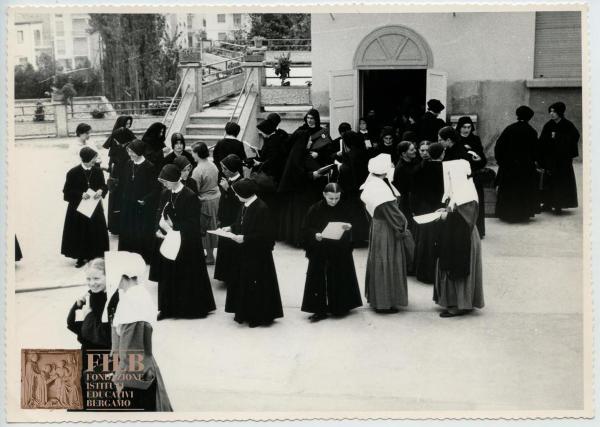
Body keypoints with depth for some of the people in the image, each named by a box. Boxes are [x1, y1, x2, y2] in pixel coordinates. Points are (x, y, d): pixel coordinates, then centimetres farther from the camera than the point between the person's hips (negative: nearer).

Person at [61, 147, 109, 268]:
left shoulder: (98, 171, -3)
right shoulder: (73, 173, -12)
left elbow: (104, 186, 7)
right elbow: (67, 191, -9)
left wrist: (101, 191, -17)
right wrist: (81, 195, -23)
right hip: (78, 209, -3)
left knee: (95, 232, 7)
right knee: (79, 233, 4)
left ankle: (92, 253, 23)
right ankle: (81, 256, 16)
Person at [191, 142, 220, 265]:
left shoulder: (198, 170, -22)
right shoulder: (212, 165, 1)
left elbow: (195, 190, -21)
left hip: (205, 201, -8)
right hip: (216, 197, 8)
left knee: (205, 228, 6)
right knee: (213, 226, 18)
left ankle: (209, 256, 14)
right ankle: (211, 252, 30)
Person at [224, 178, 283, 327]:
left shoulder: (261, 209, -22)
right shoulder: (245, 206, 4)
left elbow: (264, 234, -22)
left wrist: (244, 238, -23)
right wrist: (231, 228, 3)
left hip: (257, 255, -9)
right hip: (245, 254, 9)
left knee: (258, 285, 2)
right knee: (242, 281, 15)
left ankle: (260, 317, 15)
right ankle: (245, 313, 28)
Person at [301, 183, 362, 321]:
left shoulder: (345, 209, -2)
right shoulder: (315, 209, -7)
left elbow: (353, 224, 8)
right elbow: (305, 229, -4)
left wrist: (349, 227, -15)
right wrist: (315, 235, -23)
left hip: (340, 252, 2)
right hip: (319, 252, -1)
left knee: (340, 278, 8)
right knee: (319, 279, -3)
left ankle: (339, 307, 23)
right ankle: (320, 310, 4)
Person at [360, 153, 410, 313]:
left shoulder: (373, 182, 3)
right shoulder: (381, 189, -26)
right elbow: (392, 213, -23)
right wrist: (402, 226, -9)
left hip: (377, 226, 10)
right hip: (385, 231, -10)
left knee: (378, 263, 19)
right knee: (386, 264, 0)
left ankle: (375, 297, 31)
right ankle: (384, 303, 8)